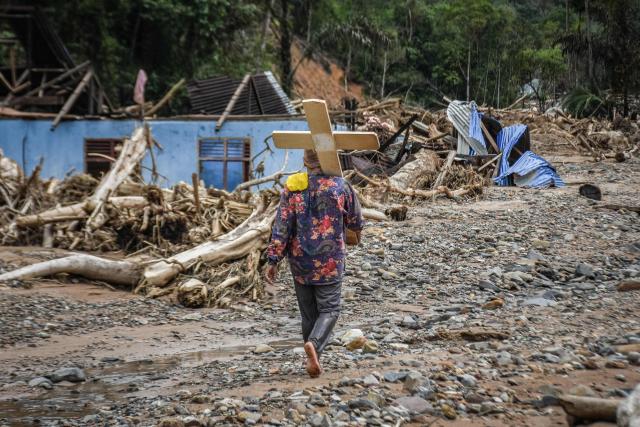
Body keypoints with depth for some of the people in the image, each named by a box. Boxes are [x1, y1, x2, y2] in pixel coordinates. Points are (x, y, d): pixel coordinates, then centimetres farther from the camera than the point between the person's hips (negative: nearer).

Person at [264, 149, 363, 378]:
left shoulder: (292, 187, -4)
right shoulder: (340, 186, -5)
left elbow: (281, 226, -7)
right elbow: (355, 219, 9)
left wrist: (273, 260, -4)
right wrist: (354, 235, 31)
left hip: (300, 262, 2)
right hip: (330, 262, -2)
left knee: (308, 313, 13)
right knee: (329, 309, 3)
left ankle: (313, 360, 16)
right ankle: (313, 343, -24)